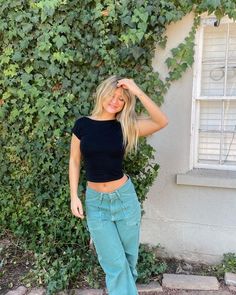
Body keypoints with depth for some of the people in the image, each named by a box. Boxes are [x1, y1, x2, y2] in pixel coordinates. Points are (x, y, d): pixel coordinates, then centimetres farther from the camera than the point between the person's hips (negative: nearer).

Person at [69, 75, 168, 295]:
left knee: (129, 256, 17)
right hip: (95, 201, 0)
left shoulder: (125, 126, -6)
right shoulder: (82, 124, -3)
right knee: (115, 263, 4)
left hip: (124, 197, 1)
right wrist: (74, 196, -3)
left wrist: (138, 92, -25)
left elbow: (162, 122, -20)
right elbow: (74, 161, 3)